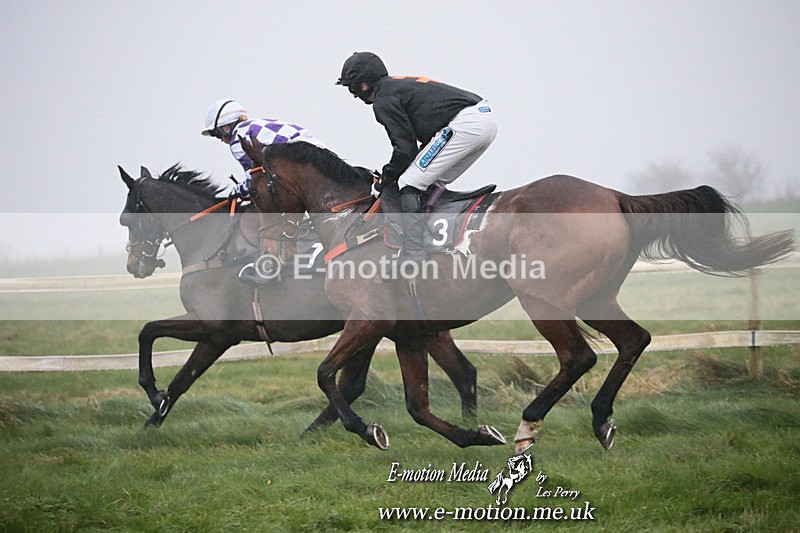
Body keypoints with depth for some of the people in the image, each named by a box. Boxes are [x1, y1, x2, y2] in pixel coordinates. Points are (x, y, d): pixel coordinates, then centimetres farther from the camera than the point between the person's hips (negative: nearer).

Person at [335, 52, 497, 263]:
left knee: (410, 184, -7)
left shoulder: (383, 101, 0)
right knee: (434, 184, 21)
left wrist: (389, 173, 14)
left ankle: (413, 256, -14)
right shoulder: (402, 85, 30)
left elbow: (405, 147, -4)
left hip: (464, 124, -10)